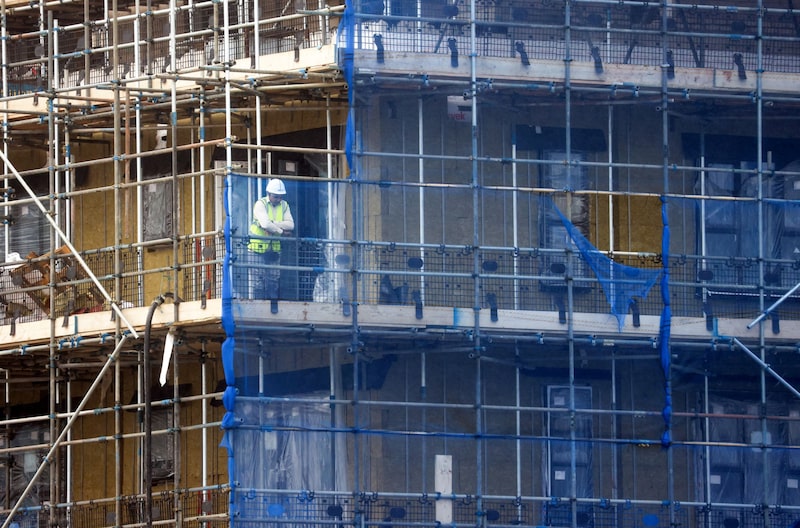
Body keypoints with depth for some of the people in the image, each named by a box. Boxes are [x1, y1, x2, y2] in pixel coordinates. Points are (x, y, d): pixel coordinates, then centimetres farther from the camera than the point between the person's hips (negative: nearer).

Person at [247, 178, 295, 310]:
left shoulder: (284, 205, 6)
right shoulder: (260, 204, -10)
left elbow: (290, 225, -7)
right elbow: (265, 224, -25)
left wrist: (273, 224, -19)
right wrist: (281, 231, -14)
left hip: (275, 248, 5)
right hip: (259, 246, -5)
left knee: (274, 280, 8)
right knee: (259, 280, -3)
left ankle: (274, 305, 15)